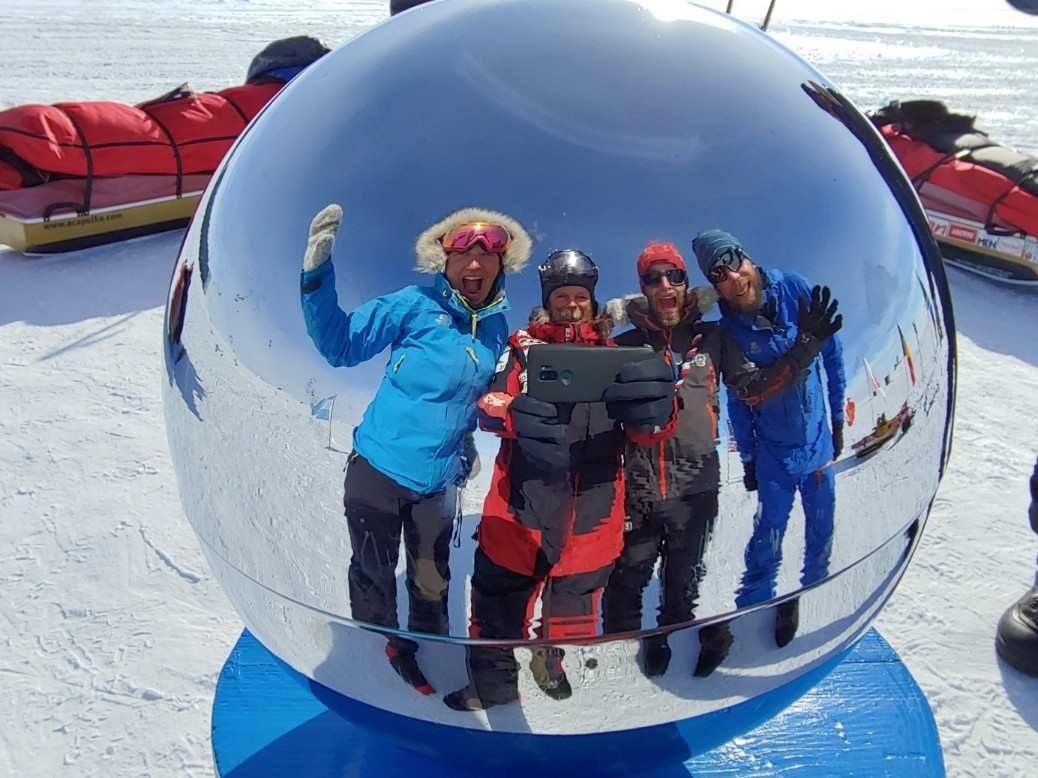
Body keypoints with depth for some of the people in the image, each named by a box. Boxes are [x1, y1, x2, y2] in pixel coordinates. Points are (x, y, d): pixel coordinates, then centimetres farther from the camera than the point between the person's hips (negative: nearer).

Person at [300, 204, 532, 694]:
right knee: (373, 576, 12)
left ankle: (426, 655, 38)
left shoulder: (497, 328, 5)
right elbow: (340, 345, -12)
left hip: (437, 482, 4)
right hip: (377, 468, -3)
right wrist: (317, 272, -23)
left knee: (431, 584, 15)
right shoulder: (415, 305, -10)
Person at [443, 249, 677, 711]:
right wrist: (513, 415, -28)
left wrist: (652, 408, -24)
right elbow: (488, 405, -4)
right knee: (501, 586, 1)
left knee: (578, 588, 15)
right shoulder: (524, 347, 7)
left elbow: (644, 431, 1)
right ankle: (492, 681, 26)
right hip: (525, 495, -2)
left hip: (594, 501, 2)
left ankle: (551, 659, 44)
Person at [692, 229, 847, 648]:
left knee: (821, 531, 16)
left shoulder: (797, 289, -13)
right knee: (768, 538, 3)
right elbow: (737, 402, -3)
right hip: (772, 455, -2)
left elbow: (832, 353, -1)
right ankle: (752, 607, 25)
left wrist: (837, 418, 3)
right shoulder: (728, 331, -14)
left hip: (819, 441, 2)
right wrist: (747, 459, 2)